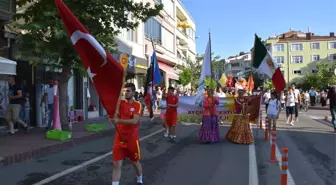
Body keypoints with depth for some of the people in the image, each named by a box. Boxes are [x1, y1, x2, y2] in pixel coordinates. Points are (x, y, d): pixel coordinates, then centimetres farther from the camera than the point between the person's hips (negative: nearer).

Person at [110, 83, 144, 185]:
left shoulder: (137, 105, -9)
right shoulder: (120, 103, 1)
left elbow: (134, 121, -24)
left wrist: (118, 120, -34)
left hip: (132, 139, -2)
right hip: (119, 138, 2)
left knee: (135, 162, 17)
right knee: (116, 164, -2)